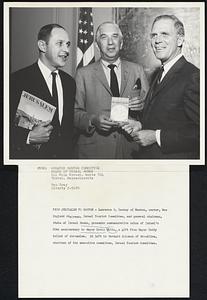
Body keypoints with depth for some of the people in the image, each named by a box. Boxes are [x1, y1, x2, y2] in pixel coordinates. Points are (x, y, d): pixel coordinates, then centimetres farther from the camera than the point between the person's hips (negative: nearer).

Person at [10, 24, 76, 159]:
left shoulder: (69, 82, 7)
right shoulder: (18, 80, -13)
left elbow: (69, 126, 12)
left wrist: (69, 154, 5)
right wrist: (29, 137, -26)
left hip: (64, 156, 5)